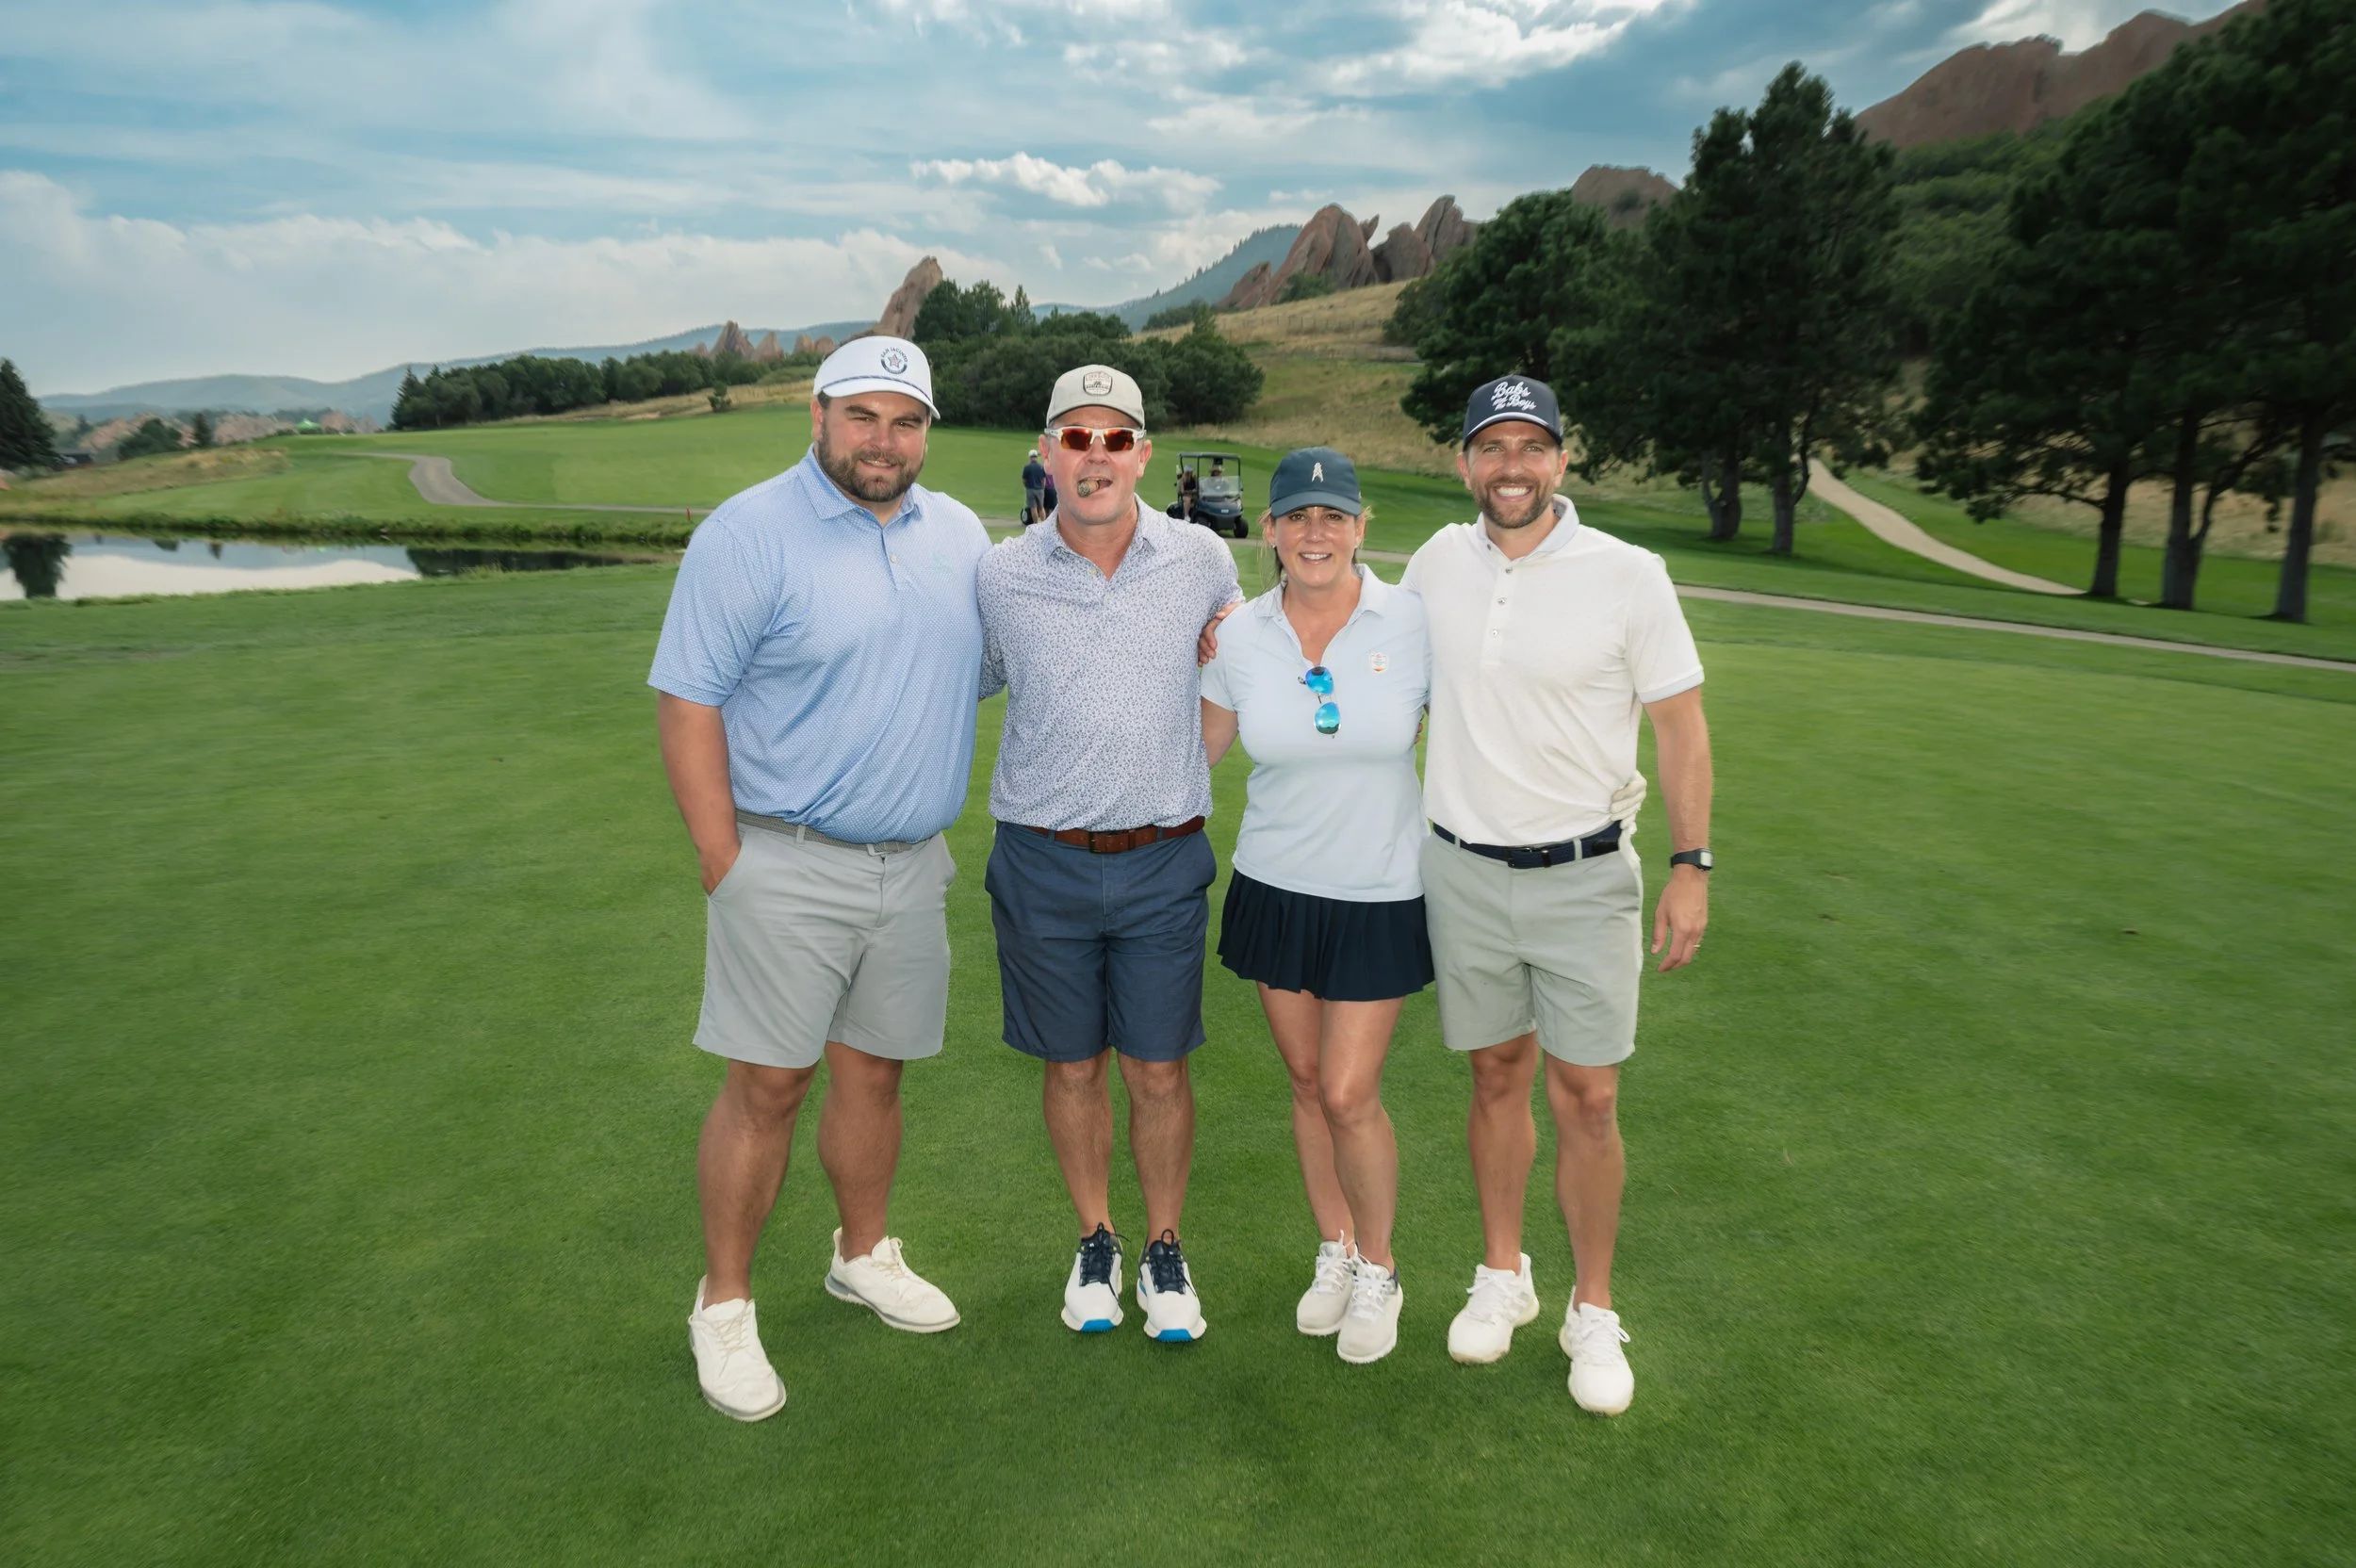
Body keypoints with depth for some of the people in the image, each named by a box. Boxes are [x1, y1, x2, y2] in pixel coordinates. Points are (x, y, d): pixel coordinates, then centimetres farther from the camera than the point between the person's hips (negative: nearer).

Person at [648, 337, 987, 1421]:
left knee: (874, 1071, 16)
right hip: (787, 865, -5)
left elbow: (989, 663, 24)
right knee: (765, 1085, 0)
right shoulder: (748, 535, -9)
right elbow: (688, 703, -11)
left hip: (914, 865, 5)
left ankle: (864, 1255, 36)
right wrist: (726, 865, -13)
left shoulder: (960, 536, 10)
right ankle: (723, 1306, 17)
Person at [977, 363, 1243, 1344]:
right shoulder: (1001, 576, -2)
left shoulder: (1202, 560, 0)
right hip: (1042, 864, 0)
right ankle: (1096, 1243, 35)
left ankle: (1164, 1250, 30)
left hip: (1163, 864, 0)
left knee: (1159, 1073, 7)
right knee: (1071, 1067, 13)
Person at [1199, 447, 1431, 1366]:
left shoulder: (1412, 624, -10)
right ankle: (1334, 1252, 36)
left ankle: (1378, 1270, 24)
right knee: (1307, 1083, 14)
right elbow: (1197, 754, 9)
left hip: (1381, 895, -2)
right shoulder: (1239, 636, -5)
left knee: (1348, 1094, -3)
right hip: (1274, 889, 3)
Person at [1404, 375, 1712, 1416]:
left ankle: (1593, 1312, 19)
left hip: (1585, 873, -2)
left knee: (1586, 1097, 0)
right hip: (1463, 869, 3)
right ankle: (1503, 1275, 31)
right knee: (1496, 1077, 13)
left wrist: (1692, 867, -6)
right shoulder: (1437, 562, 2)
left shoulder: (1628, 576, -8)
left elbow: (1680, 724, -3)